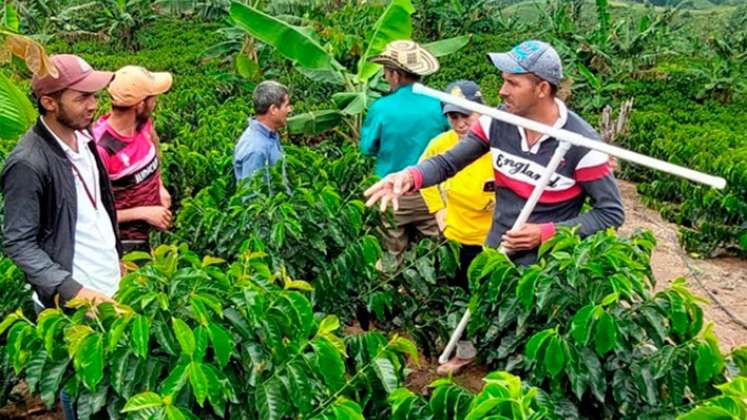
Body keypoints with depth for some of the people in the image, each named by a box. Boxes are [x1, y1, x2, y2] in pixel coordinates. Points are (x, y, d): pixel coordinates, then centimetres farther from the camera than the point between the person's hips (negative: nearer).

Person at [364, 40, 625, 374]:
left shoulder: (580, 143, -21)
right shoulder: (498, 122, -9)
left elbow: (611, 213, -14)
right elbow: (448, 161, -6)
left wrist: (546, 233, -23)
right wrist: (411, 176, -28)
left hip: (545, 265, -4)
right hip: (494, 251, 4)